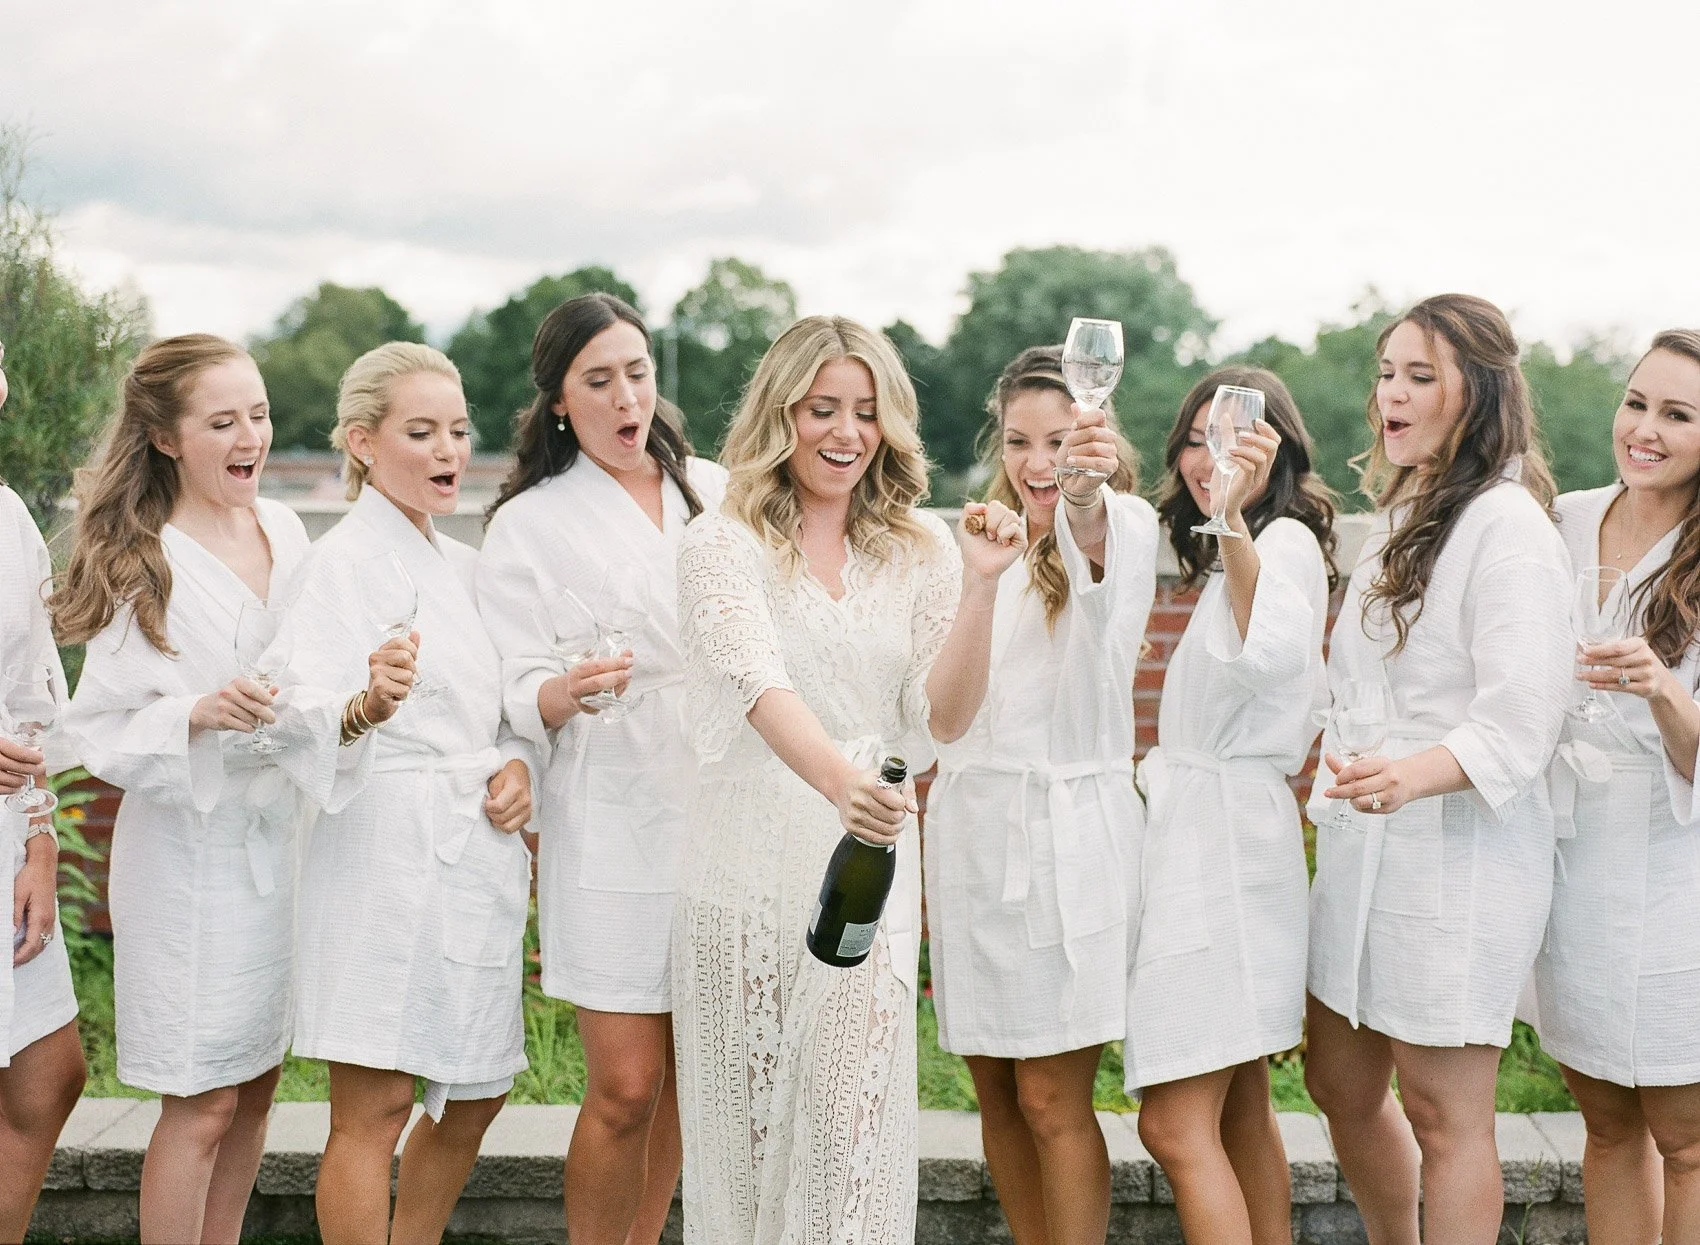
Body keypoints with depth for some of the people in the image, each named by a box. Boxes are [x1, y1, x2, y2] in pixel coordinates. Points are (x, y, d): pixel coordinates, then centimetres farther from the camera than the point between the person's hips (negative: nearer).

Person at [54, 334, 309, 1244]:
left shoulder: (283, 529, 4)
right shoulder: (143, 564, -13)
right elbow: (100, 731, -14)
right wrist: (198, 715, -28)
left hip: (282, 835, 6)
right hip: (193, 851, -6)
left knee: (256, 1082, 15)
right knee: (203, 1103, 1)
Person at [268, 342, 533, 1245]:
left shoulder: (463, 564, 16)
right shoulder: (342, 560, -7)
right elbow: (303, 720, -19)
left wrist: (514, 764, 2)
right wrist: (368, 706, -40)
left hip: (479, 857, 8)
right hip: (386, 854, -8)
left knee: (477, 1093, 15)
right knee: (372, 1111, -5)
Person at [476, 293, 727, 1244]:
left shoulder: (714, 490, 10)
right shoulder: (529, 524, 1)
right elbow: (518, 693, -5)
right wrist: (568, 693, -26)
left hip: (722, 807, 4)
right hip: (612, 819, -3)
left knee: (689, 1071, 10)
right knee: (627, 1085, -6)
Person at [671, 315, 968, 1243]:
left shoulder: (918, 551, 8)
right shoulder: (724, 544, -3)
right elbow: (759, 685, -20)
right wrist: (840, 784, -38)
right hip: (749, 867, -2)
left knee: (855, 1120, -2)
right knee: (746, 1117, 8)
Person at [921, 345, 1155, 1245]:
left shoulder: (1124, 526, -3)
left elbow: (1090, 537, -31)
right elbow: (947, 716, 3)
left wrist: (1085, 495, -55)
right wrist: (981, 580, -13)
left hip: (1072, 823, -5)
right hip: (972, 822, 5)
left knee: (1051, 1097, -3)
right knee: (996, 1089, 10)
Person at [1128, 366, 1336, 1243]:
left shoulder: (1286, 542, -12)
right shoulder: (1231, 556, 20)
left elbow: (1269, 656, -34)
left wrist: (1231, 519, -43)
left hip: (1228, 834, -11)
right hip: (1198, 832, 11)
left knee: (1175, 1124, -12)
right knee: (1238, 1112, 14)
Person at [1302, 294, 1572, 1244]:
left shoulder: (1509, 525, -12)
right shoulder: (1401, 521, 17)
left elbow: (1520, 721, -21)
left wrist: (1413, 775, -36)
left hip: (1463, 847, -9)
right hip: (1364, 841, 9)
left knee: (1442, 1111, -2)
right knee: (1342, 1083, 16)